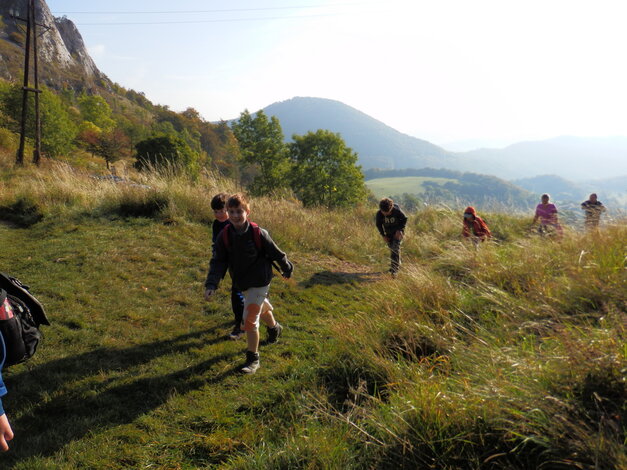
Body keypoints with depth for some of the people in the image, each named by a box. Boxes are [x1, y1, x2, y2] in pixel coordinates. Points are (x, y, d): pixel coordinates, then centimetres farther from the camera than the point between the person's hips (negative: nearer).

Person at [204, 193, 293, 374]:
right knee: (261, 308, 29)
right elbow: (218, 262, -13)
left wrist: (287, 269, 6)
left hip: (259, 282, -5)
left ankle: (253, 359, 6)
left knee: (250, 319, -11)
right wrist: (211, 285, -25)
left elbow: (276, 253, -8)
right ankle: (274, 327, 61)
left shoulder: (259, 234, -22)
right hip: (241, 283, 5)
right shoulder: (224, 236, -13)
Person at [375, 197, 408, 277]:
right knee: (391, 248, 12)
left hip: (397, 231, -4)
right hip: (388, 233, 4)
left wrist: (400, 229, -18)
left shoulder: (397, 211, -29)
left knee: (395, 248, -16)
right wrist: (383, 235, -5)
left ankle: (394, 270, -16)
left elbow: (404, 219, -10)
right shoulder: (379, 213, -23)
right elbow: (378, 224, -3)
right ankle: (398, 264, 36)